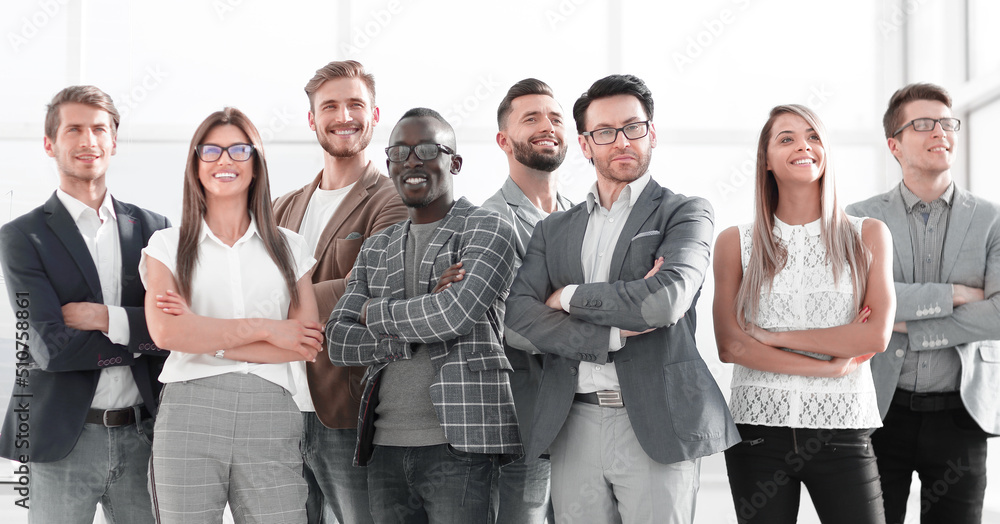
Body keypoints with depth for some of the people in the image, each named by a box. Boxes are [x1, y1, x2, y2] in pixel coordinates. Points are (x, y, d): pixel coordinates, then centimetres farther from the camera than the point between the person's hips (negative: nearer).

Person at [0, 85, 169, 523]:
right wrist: (144, 333, -9)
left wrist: (107, 319, -12)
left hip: (142, 437, 3)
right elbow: (51, 348, -12)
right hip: (61, 443, -3)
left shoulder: (152, 228, 9)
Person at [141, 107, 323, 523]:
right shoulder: (168, 245, 10)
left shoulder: (289, 247, 14)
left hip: (269, 414, 1)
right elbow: (166, 332, -7)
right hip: (189, 411, -1)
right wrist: (264, 328, -5)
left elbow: (308, 344, 2)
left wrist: (206, 337, -4)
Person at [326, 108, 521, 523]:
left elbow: (456, 314, -16)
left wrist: (376, 314, -1)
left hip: (456, 444, -5)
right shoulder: (376, 249, 17)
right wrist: (424, 317, -8)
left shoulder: (487, 230, 1)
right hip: (385, 445, 5)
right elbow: (338, 344, 7)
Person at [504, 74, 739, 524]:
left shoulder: (685, 214, 5)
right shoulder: (553, 230, 15)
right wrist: (615, 333, -10)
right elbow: (516, 318, 1)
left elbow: (668, 299, -14)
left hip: (654, 425, -3)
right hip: (574, 427, 3)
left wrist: (569, 296, -3)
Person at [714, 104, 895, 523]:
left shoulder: (868, 235, 7)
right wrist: (831, 366, -8)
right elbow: (730, 345, -3)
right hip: (758, 426, 0)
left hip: (841, 429, 0)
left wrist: (774, 336, -8)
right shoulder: (735, 242, 6)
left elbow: (876, 335, -4)